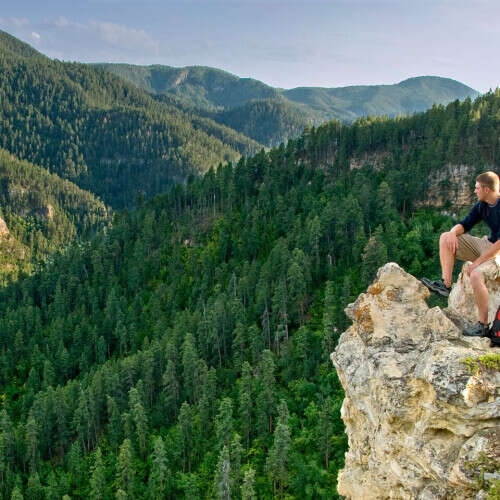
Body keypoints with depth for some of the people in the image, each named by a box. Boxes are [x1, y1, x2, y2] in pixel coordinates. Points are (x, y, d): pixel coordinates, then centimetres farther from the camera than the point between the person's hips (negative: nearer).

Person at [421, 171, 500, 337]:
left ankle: (483, 325, -20)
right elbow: (466, 224, 7)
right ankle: (446, 284, -9)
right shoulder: (482, 205, 4)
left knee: (476, 275, -35)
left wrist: (478, 262, -26)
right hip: (486, 244, 9)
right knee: (445, 238, -3)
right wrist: (454, 232, -18)